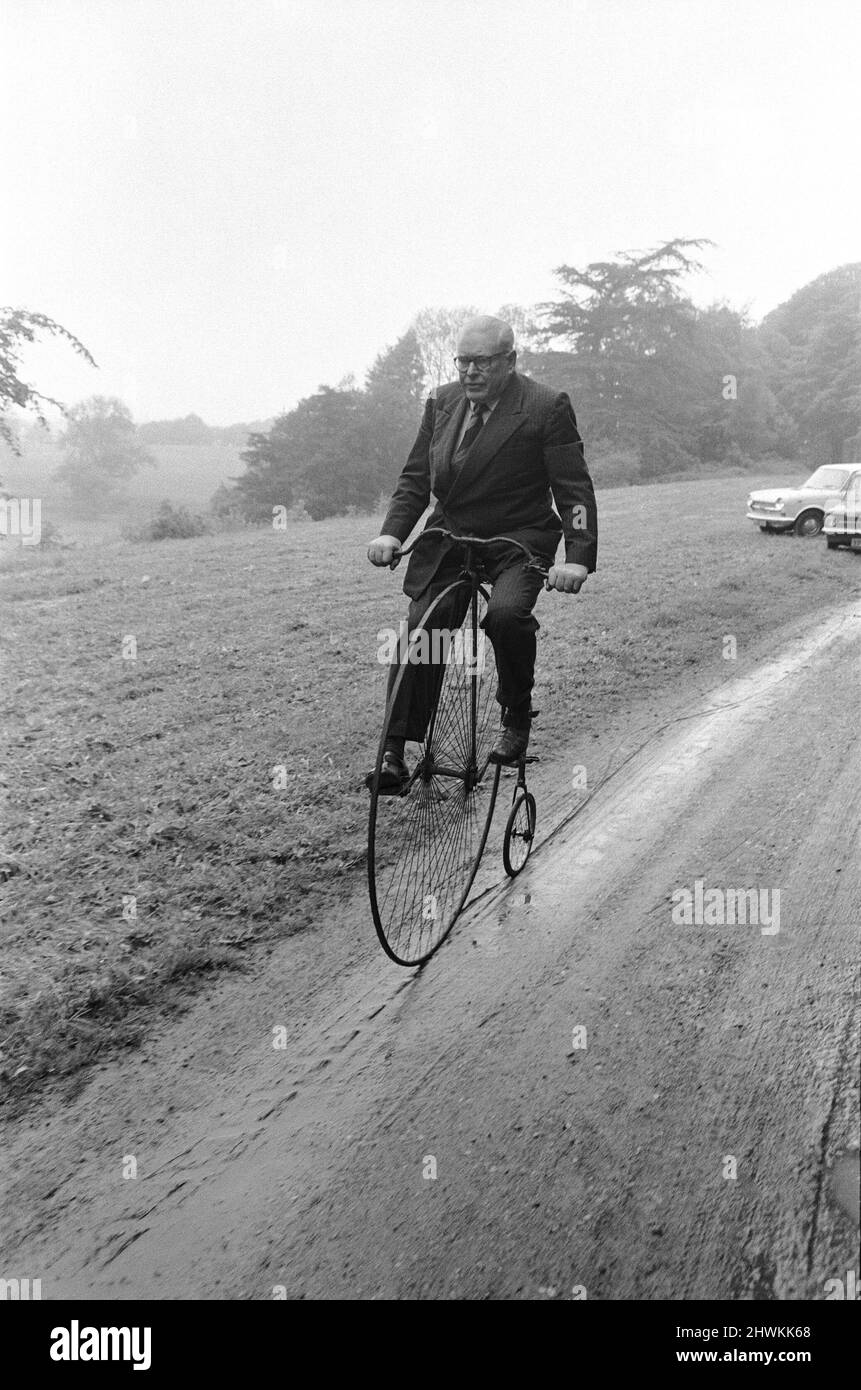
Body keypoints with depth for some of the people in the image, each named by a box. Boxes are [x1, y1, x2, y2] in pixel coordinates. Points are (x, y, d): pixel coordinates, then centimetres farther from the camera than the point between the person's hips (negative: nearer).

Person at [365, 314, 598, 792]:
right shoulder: (442, 402, 6)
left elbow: (573, 488, -10)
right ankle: (395, 756, 1)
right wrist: (391, 532, -7)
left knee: (507, 614, -30)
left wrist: (578, 558, -22)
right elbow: (415, 477, 9)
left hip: (517, 541, -4)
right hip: (448, 539, 4)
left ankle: (516, 715, -3)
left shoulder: (546, 407, -8)